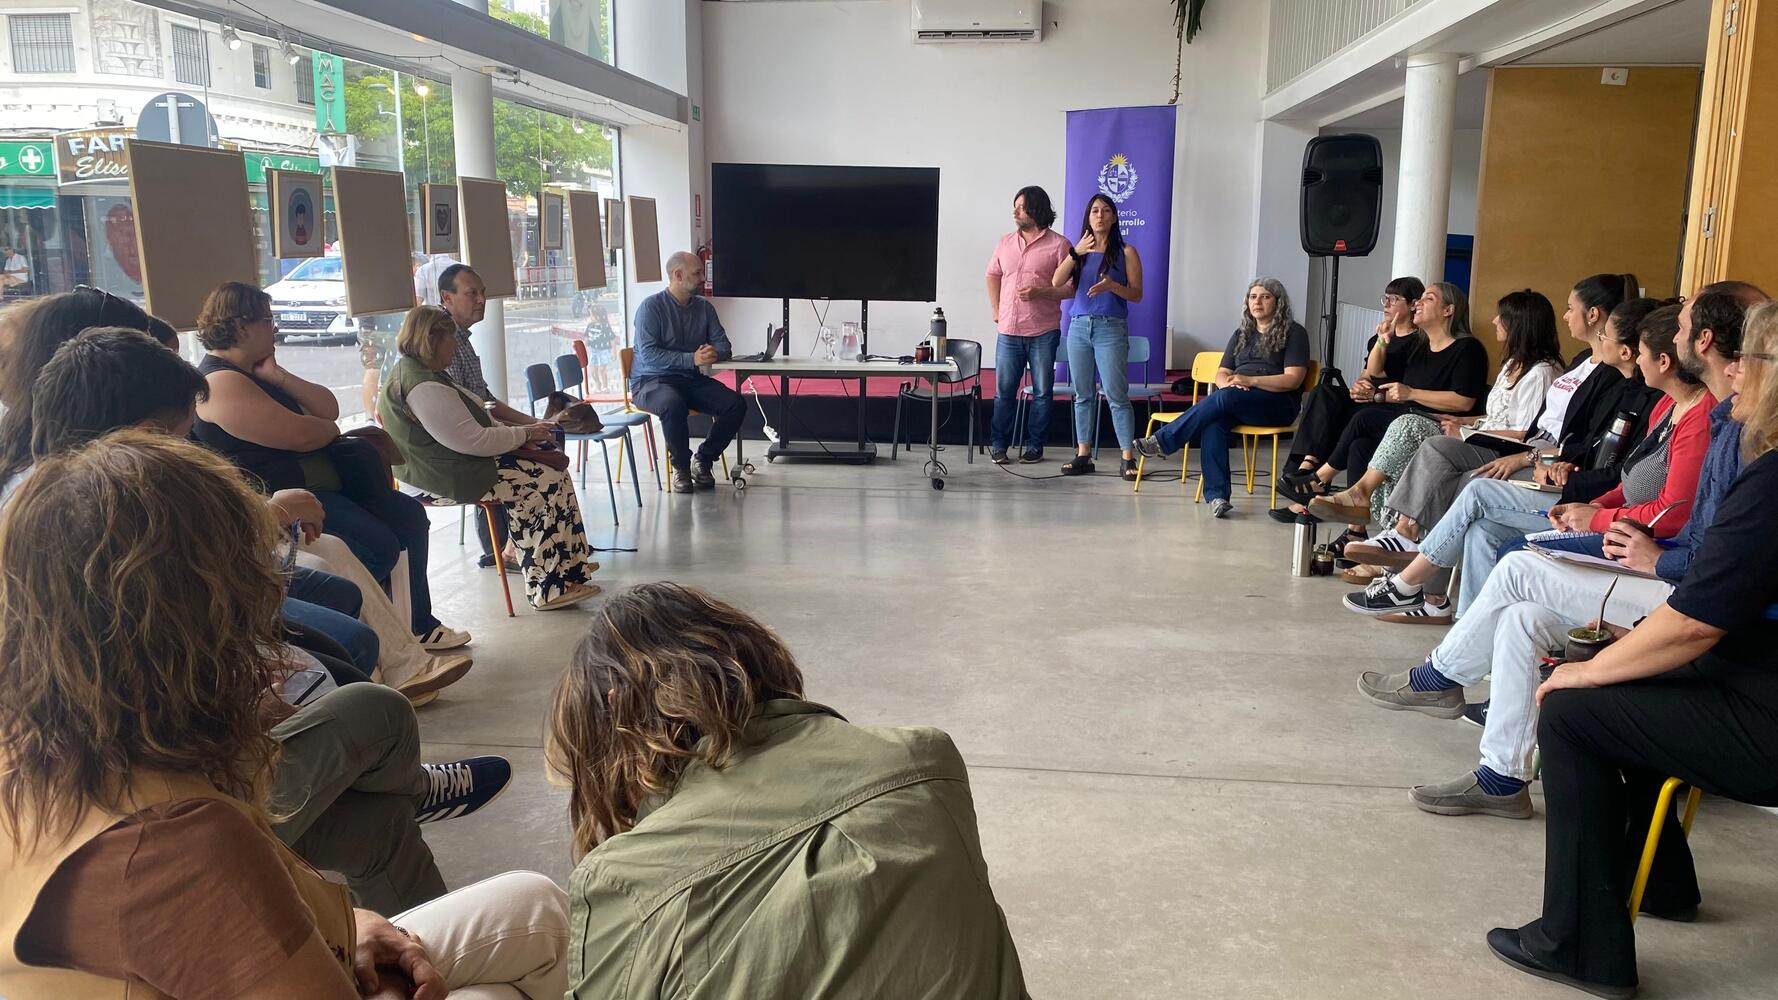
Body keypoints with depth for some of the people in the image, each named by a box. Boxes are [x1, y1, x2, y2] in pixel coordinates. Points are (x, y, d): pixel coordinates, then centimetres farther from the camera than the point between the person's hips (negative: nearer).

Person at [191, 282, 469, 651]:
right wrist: (331, 431, 0)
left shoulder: (256, 372, 18)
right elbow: (300, 435, -22)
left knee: (410, 515, 6)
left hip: (316, 482, 11)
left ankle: (419, 623, 12)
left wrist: (277, 376, -3)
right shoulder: (220, 383, -15)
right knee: (379, 546, -24)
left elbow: (329, 409, 9)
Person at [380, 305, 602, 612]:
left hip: (448, 463, 11)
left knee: (547, 466, 9)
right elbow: (473, 441, -25)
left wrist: (512, 429, 5)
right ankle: (550, 586, -10)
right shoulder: (424, 388, -23)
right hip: (449, 476, -11)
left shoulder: (413, 371, 14)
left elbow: (470, 417, 20)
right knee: (549, 482, -13)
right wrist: (524, 434, -12)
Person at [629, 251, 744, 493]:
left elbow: (723, 345, 7)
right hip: (651, 381, -5)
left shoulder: (704, 307, 10)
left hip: (692, 380, 6)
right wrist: (692, 359, -28)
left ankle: (703, 460, 0)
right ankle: (681, 467, -15)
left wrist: (714, 353, -19)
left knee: (736, 404, -18)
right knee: (674, 405, -39)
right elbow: (649, 355, -18)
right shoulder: (651, 307, -8)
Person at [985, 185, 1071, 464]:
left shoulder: (1058, 245, -4)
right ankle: (998, 444, 14)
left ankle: (1034, 445, 15)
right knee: (1004, 390, 6)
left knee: (1042, 392, 5)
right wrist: (996, 310, 12)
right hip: (1008, 331, 3)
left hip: (1044, 332, -3)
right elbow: (992, 275, 22)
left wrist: (1040, 292, -19)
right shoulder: (1005, 243, 10)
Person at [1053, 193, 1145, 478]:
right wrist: (1075, 253, -12)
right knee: (1083, 395, 7)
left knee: (1116, 396, -7)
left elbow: (1136, 295, 0)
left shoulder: (1125, 252, 3)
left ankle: (1128, 459, -5)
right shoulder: (1080, 250, 12)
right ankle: (1083, 456, 11)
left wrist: (1112, 285, -18)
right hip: (1079, 327, 4)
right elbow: (1057, 282, -1)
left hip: (1111, 329, -4)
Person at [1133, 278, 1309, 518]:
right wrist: (1228, 383, -8)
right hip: (1234, 404, 4)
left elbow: (1293, 380, -6)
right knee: (1213, 423, -32)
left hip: (1277, 403, -4)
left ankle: (1163, 442, -28)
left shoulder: (1294, 333, 5)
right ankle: (1216, 495, -40)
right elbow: (1221, 374, 18)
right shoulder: (1241, 334, 24)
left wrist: (1250, 380, -17)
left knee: (1224, 398, -34)